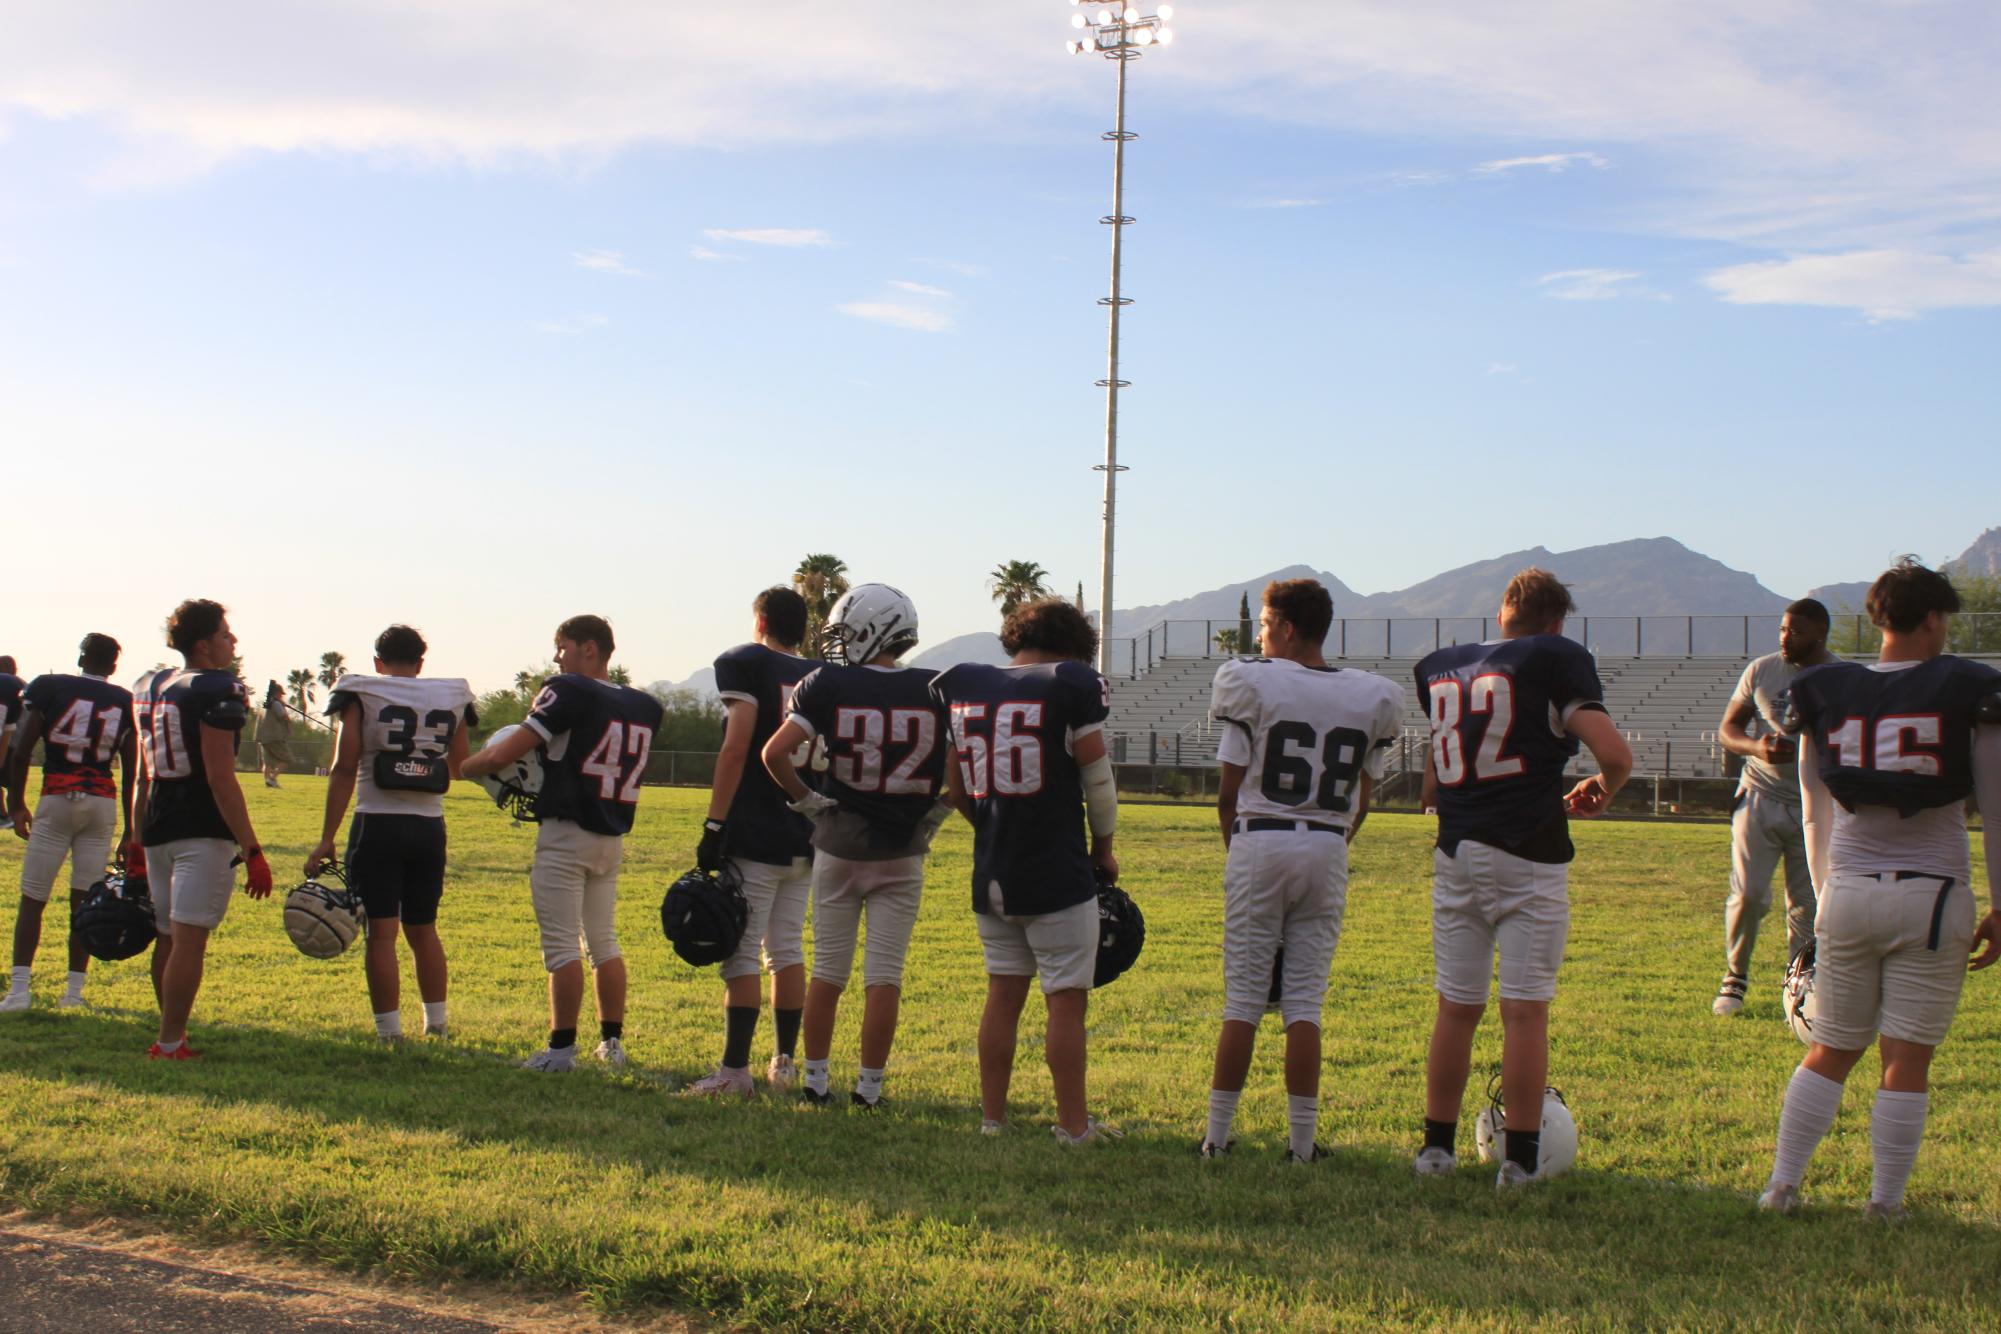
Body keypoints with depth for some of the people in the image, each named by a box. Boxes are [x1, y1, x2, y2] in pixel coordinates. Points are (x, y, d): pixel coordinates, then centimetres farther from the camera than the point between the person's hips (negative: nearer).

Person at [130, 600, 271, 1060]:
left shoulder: (149, 686, 13)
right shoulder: (219, 691, -12)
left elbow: (142, 776, 18)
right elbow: (220, 779, -18)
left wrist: (137, 841, 25)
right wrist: (252, 851, -17)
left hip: (157, 828, 8)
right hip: (204, 832, -8)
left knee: (168, 936, 16)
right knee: (188, 939, -6)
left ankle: (172, 1032, 26)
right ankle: (170, 1045, -5)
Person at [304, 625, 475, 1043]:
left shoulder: (361, 697, -2)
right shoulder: (451, 699, 7)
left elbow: (344, 768, -9)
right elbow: (460, 768, 14)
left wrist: (327, 838, -9)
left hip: (378, 824, -4)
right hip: (430, 826, 4)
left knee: (381, 933, -2)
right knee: (423, 930, 18)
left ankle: (390, 1035, -4)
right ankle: (436, 1025, 22)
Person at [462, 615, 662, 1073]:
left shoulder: (570, 692, -13)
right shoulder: (644, 707, 8)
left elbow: (504, 754, -15)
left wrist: (461, 767, 3)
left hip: (565, 832, -7)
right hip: (612, 838, 7)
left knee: (562, 944, -3)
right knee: (604, 941, 15)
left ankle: (561, 1047, -2)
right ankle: (612, 1042, 17)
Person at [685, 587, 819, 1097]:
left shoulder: (746, 664, -5)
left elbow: (737, 747, -14)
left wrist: (714, 824, -13)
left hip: (755, 836, -6)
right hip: (806, 837, 6)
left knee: (741, 953, -4)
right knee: (788, 950, 13)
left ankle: (735, 1069, -4)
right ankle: (784, 1064, 17)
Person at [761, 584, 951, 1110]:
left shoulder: (830, 685, -8)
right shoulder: (935, 691, -4)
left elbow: (775, 753, -14)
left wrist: (807, 800, 0)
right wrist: (933, 817, 5)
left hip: (838, 848, 0)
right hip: (902, 852, 0)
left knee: (828, 971, 11)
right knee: (885, 975, 6)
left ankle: (815, 1079, 17)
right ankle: (869, 1086, 8)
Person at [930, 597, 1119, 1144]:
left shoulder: (962, 687, 6)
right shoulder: (1072, 686, -10)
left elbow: (958, 791, 13)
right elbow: (1098, 779, -3)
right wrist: (1104, 847, 12)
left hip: (990, 873, 5)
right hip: (1058, 874, -5)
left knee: (1003, 993, 15)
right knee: (1066, 999, 2)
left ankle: (992, 1118, 19)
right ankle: (1073, 1125, 7)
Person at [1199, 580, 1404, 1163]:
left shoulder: (1251, 684, -6)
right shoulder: (1369, 699, 4)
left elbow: (1228, 793, -2)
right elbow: (1359, 805, 8)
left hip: (1258, 842, -2)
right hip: (1328, 851, 2)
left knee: (1243, 998, 2)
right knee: (1305, 1001, 6)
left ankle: (1216, 1136, 6)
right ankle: (1302, 1142, 6)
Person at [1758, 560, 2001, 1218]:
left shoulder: (1824, 692, 5)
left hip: (1848, 893, 3)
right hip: (1932, 896, -3)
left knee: (1829, 1052, 14)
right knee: (1907, 1060, 4)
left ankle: (1782, 1185, 12)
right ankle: (1885, 1202, 10)